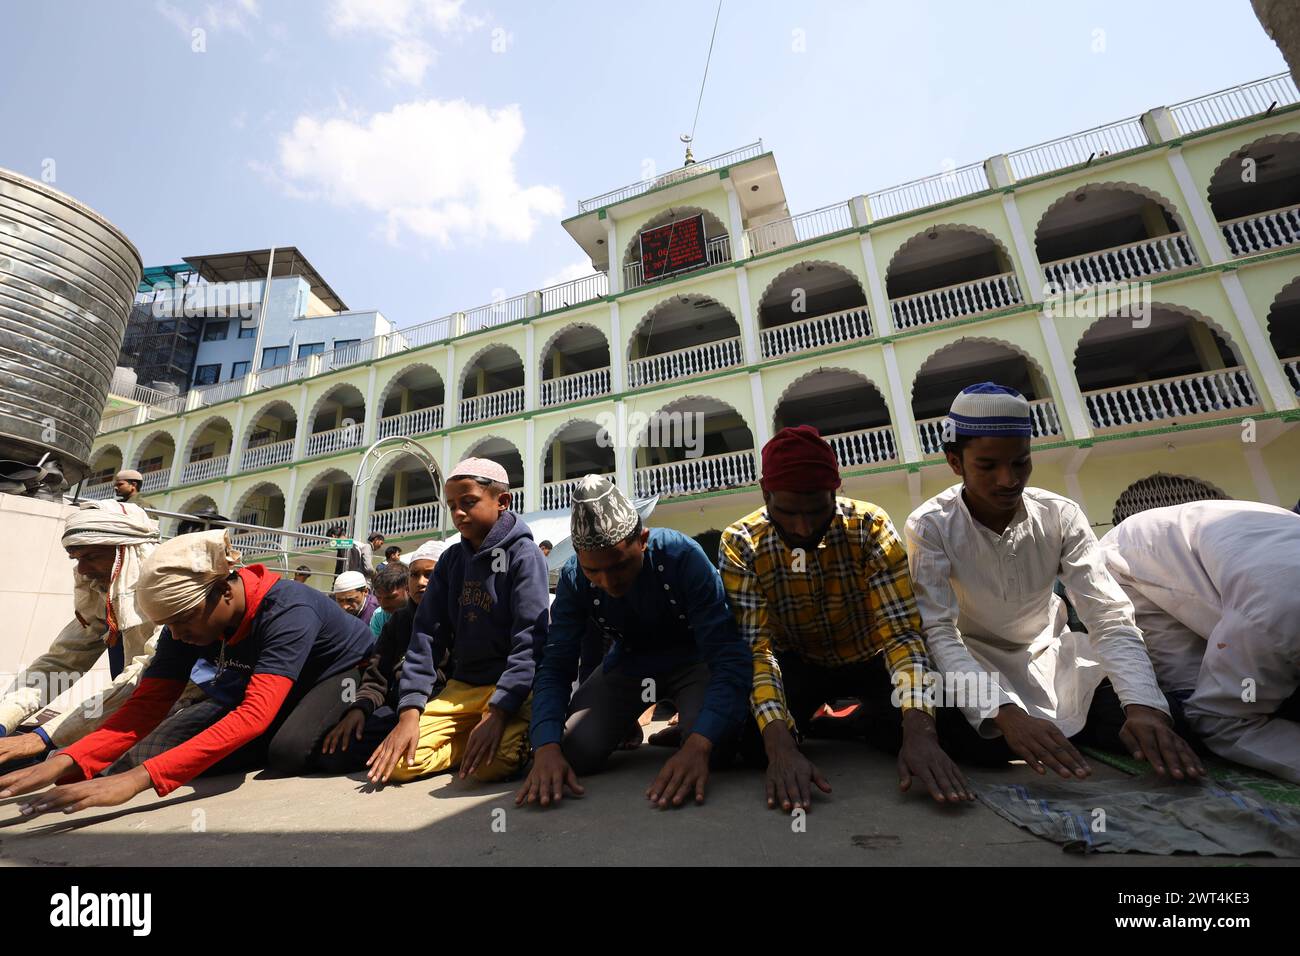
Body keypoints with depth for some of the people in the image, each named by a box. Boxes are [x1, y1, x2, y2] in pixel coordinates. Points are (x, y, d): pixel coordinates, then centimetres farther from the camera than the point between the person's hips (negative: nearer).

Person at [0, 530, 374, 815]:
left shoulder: (288, 610, -37)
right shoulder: (188, 613, -14)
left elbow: (255, 715, -46)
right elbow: (147, 705, -12)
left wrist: (138, 778, -50)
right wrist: (64, 762, -28)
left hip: (342, 671, -6)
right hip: (265, 684, 7)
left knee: (288, 751, -36)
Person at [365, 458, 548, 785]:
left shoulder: (524, 555, -10)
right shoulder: (451, 560, 7)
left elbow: (529, 641, -17)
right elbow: (427, 635, 2)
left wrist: (497, 713, -26)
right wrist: (410, 711, -9)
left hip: (512, 687, -5)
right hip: (460, 688, 5)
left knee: (493, 762, -31)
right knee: (398, 762, -14)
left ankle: (514, 736, -1)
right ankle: (472, 739, 5)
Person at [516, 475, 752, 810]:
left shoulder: (683, 557, -32)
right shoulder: (574, 578, -21)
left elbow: (730, 658, -35)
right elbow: (555, 667, -18)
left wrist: (698, 745, -50)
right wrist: (546, 747, -36)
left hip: (691, 658, -2)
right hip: (627, 663, 3)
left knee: (717, 744, -30)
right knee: (571, 752, -16)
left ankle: (678, 730, 6)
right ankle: (629, 730, 17)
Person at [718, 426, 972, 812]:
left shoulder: (871, 527, -23)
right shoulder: (740, 545, -24)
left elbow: (901, 630, -28)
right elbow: (756, 647, -29)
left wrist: (919, 731, -43)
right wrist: (780, 744, -43)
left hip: (870, 658, 1)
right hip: (799, 663, -1)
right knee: (749, 735, -27)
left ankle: (866, 722, 10)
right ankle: (808, 722, 9)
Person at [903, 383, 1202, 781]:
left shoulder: (1061, 516, -13)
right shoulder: (930, 527, -23)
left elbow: (1110, 618, -18)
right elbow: (939, 632, -30)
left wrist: (1144, 706, -36)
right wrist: (1007, 714, -45)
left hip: (1048, 653, 4)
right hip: (974, 662, -3)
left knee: (1142, 713, -21)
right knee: (975, 737, -33)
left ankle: (1060, 731, 10)